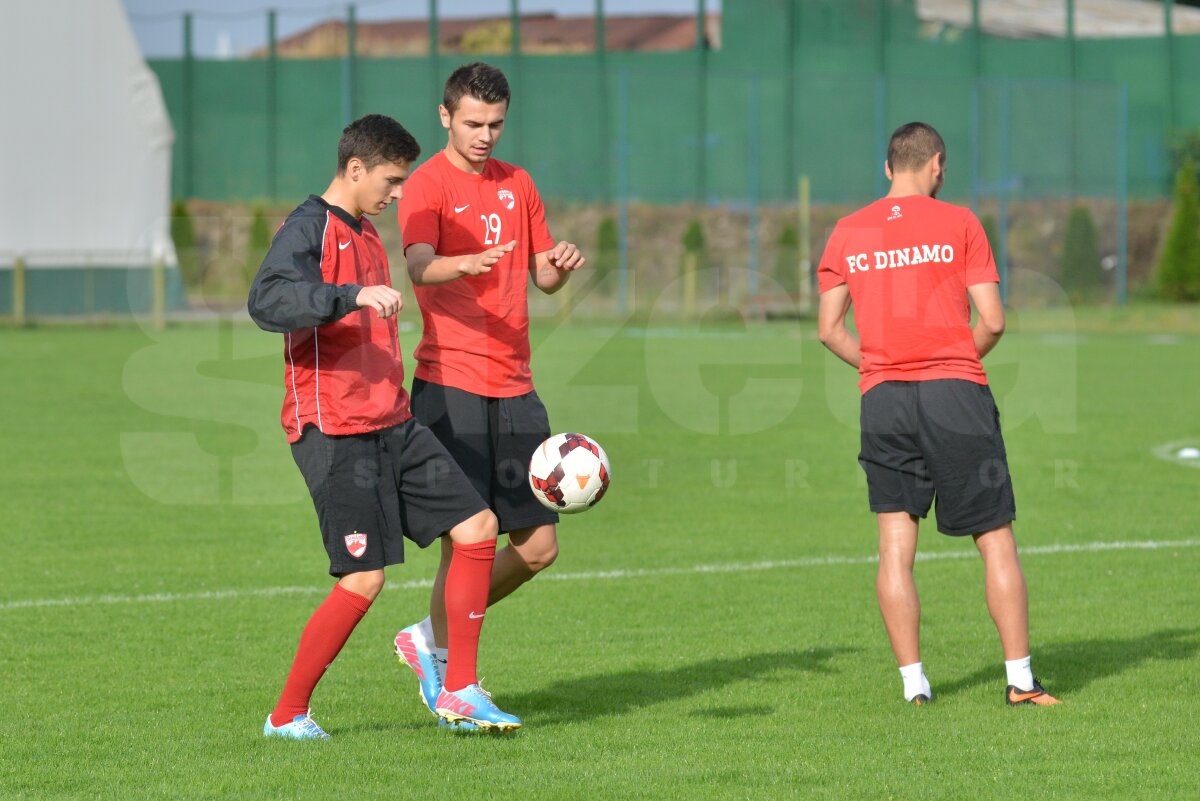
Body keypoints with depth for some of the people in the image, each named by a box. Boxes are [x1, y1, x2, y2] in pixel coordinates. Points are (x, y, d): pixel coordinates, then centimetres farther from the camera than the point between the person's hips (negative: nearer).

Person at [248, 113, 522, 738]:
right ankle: (286, 716, 2)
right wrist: (353, 295, -39)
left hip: (391, 427, 9)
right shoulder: (308, 229, -10)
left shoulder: (365, 234, 18)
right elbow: (266, 302, -30)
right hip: (334, 433, -9)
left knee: (477, 528, 2)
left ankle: (459, 691, 10)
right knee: (363, 579, -12)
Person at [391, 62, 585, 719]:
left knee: (538, 546, 6)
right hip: (451, 386, -7)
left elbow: (542, 277, 21)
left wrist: (561, 265, -3)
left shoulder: (517, 184, 17)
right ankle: (443, 675, 3)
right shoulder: (427, 186, -4)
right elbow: (420, 267, -22)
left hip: (514, 388, 7)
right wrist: (467, 263, -43)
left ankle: (429, 638, 22)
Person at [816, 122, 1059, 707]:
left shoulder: (848, 232, 8)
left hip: (882, 396, 3)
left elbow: (829, 329, 7)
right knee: (996, 539, 3)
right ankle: (1020, 680, 1)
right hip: (956, 393, -3)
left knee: (895, 546, 5)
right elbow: (992, 322, -3)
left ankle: (913, 683, 2)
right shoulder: (958, 224, 0)